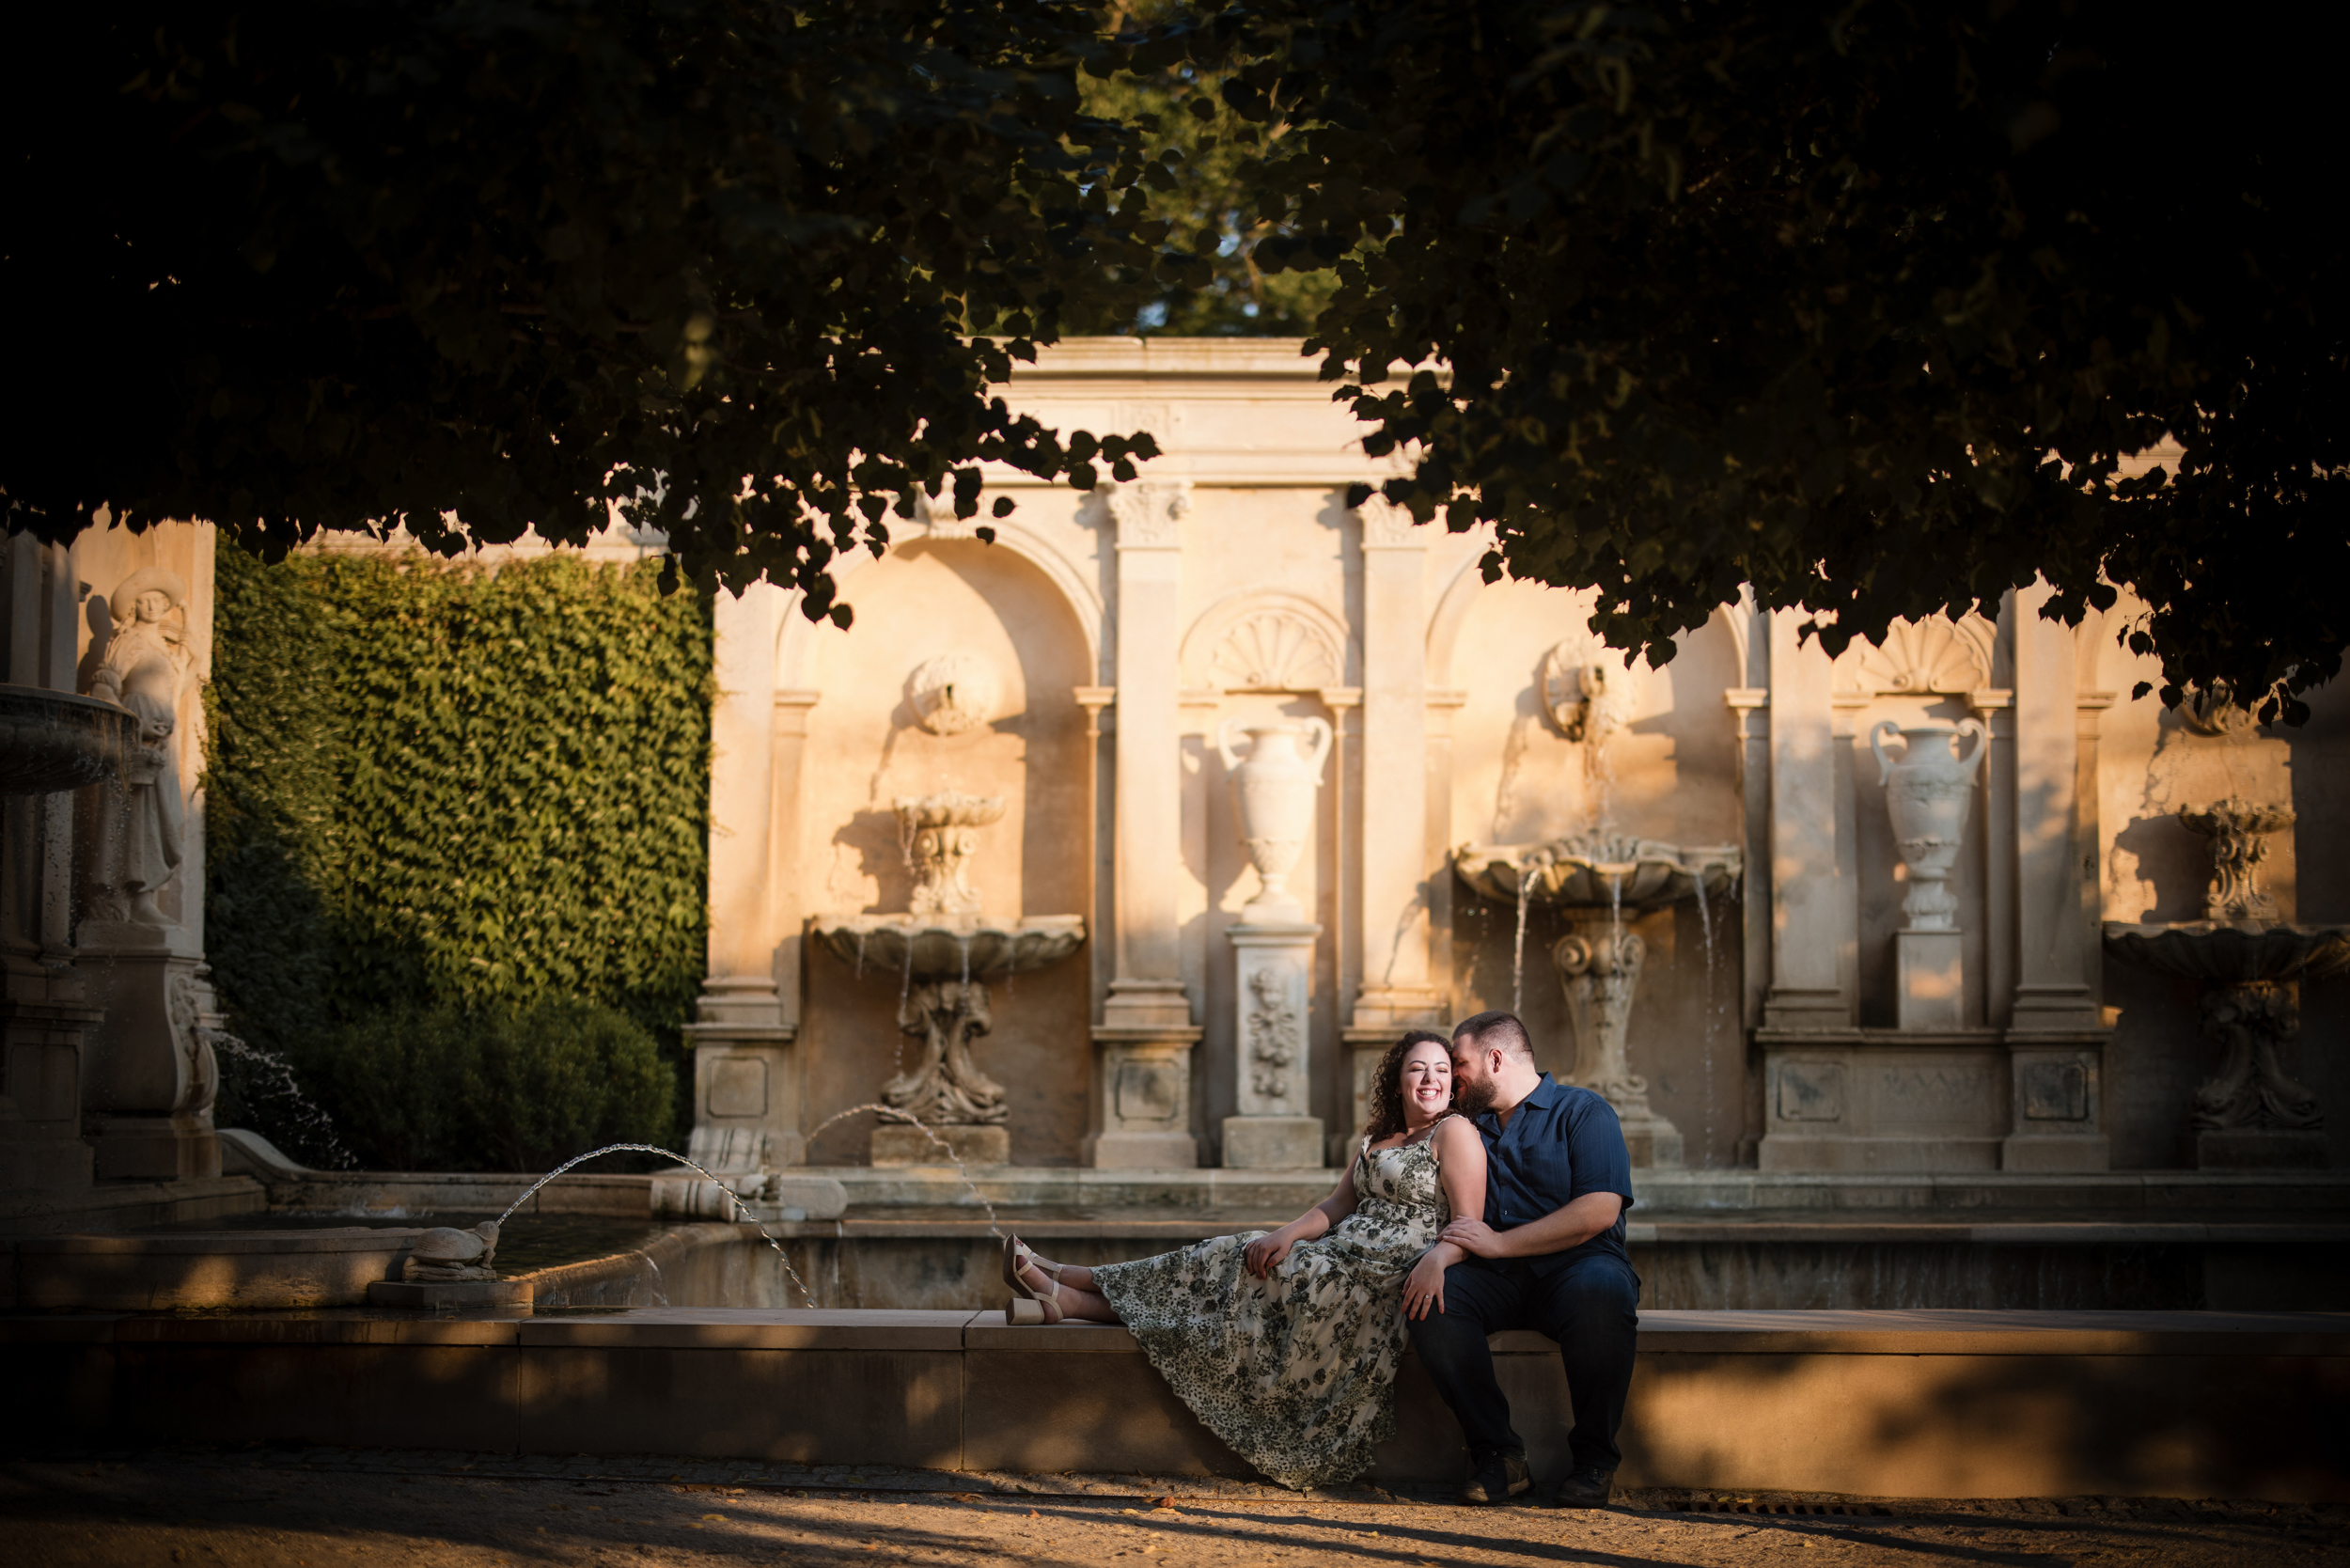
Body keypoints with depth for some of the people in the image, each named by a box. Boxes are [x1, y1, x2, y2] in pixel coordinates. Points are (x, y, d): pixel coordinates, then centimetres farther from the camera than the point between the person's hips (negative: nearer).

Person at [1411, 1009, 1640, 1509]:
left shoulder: (1584, 1111, 5)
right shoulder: (1470, 1126, 24)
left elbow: (1599, 1211, -10)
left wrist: (1498, 1243, -12)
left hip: (1576, 1264, -4)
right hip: (1497, 1279, 4)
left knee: (1601, 1291, -39)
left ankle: (1594, 1457, -21)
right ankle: (1495, 1452, -22)